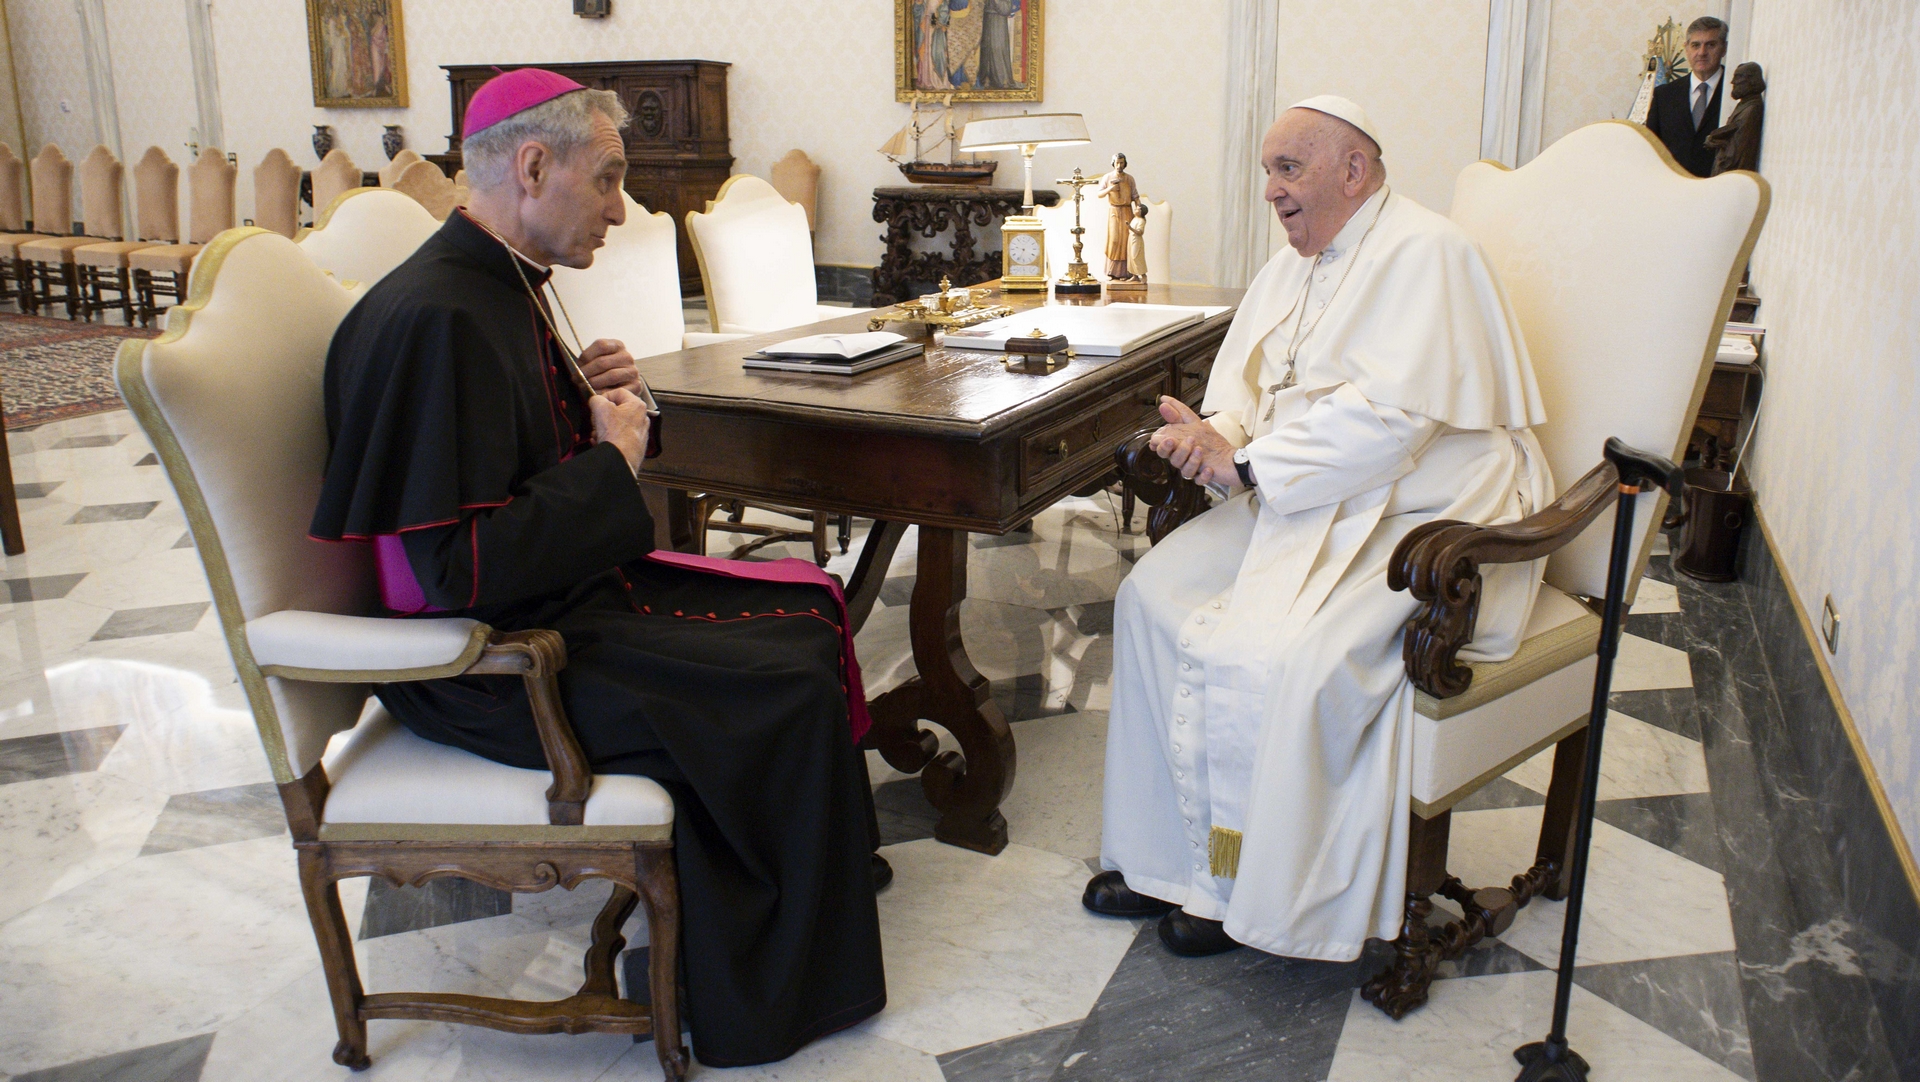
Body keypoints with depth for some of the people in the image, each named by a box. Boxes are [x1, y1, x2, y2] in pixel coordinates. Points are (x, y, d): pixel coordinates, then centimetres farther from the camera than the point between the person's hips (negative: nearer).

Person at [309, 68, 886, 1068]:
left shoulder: (499, 284, 7)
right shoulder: (438, 319, -24)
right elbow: (462, 571, -28)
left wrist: (598, 402, -1)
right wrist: (608, 461, -18)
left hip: (562, 586, 10)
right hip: (487, 658, -10)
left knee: (809, 608, 6)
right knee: (783, 692, -15)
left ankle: (818, 861, 21)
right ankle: (761, 998, 4)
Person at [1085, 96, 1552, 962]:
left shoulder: (1423, 255, -15)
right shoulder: (1295, 266, 15)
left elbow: (1390, 418, -25)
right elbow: (1244, 386, 13)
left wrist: (1244, 464, -22)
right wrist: (1213, 434, -11)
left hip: (1421, 524, -9)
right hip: (1306, 505, 9)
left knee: (1269, 660, -28)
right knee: (1154, 593, -5)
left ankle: (1252, 891, -5)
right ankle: (1168, 854, 3)